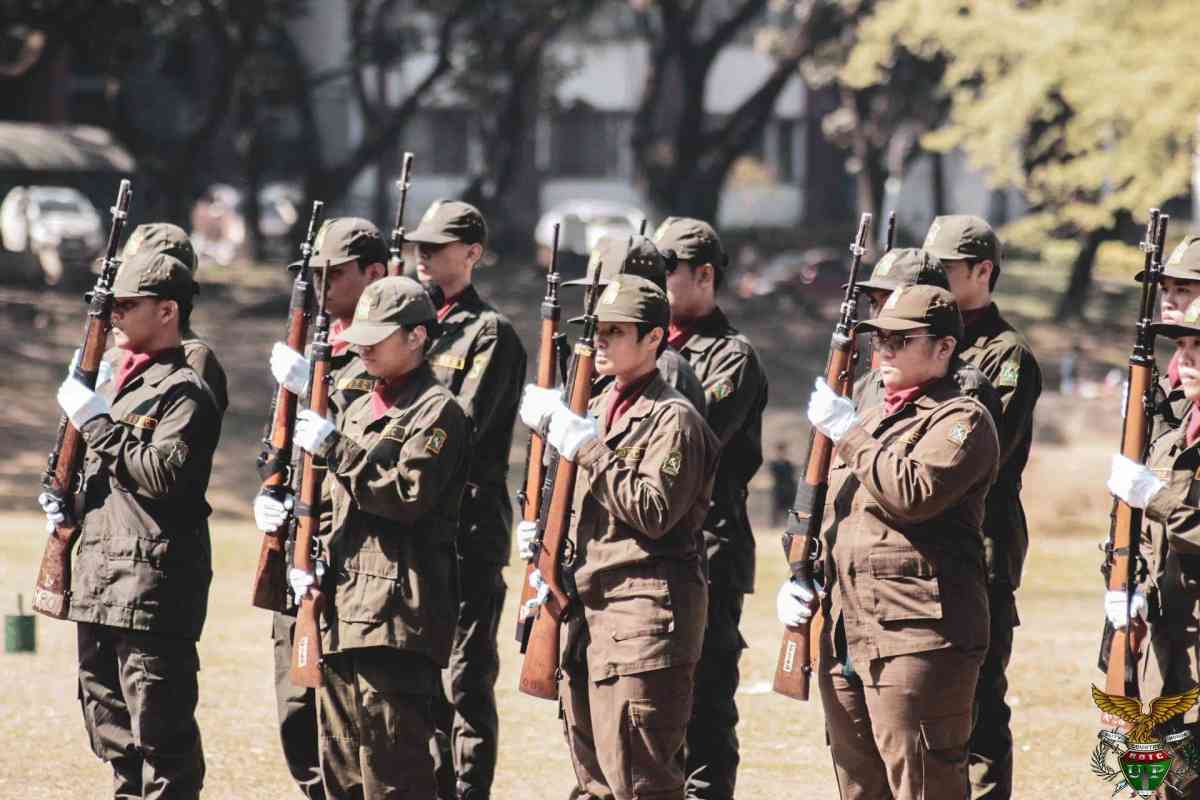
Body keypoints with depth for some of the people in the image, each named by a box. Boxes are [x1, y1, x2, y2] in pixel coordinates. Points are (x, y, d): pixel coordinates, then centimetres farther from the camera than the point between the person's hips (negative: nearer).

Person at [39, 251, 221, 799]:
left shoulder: (183, 392, -10)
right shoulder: (122, 384, 20)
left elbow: (166, 474, -23)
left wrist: (99, 423, -17)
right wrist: (68, 503, 12)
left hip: (153, 586, -10)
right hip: (99, 589, 10)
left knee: (160, 732, -8)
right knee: (109, 726, 14)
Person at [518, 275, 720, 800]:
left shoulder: (673, 418, -9)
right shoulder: (598, 411, 18)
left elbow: (654, 511, -19)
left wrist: (588, 449, -18)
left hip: (646, 615, -9)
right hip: (591, 608, 9)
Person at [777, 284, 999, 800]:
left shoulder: (962, 420, -5)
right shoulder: (872, 421, 23)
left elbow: (914, 493, -22)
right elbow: (829, 517, 28)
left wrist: (850, 432, -13)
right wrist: (800, 578, 11)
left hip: (916, 638, -9)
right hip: (844, 639, 9)